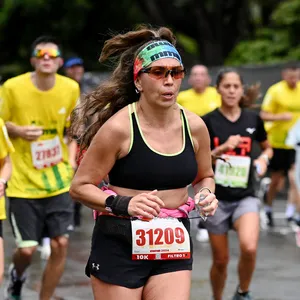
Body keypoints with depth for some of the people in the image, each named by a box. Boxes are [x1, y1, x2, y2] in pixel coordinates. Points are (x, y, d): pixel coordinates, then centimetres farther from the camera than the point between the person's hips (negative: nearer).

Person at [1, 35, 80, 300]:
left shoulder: (71, 89, -2)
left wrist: (71, 158, -1)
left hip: (58, 181, 2)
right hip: (24, 182, -2)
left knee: (60, 244, -4)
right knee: (27, 249, -1)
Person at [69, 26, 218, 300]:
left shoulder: (194, 126, 2)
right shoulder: (119, 127, -12)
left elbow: (205, 177, 20)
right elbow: (80, 187, -8)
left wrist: (206, 195, -3)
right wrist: (123, 204, -23)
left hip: (173, 245, 4)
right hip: (120, 245, -4)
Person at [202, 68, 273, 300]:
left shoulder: (253, 119, 2)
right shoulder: (208, 121, -4)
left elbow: (267, 148, 19)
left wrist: (263, 158, -3)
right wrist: (222, 149, -20)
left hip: (245, 197, 0)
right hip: (217, 198, 0)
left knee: (249, 248, -25)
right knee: (221, 260, 7)